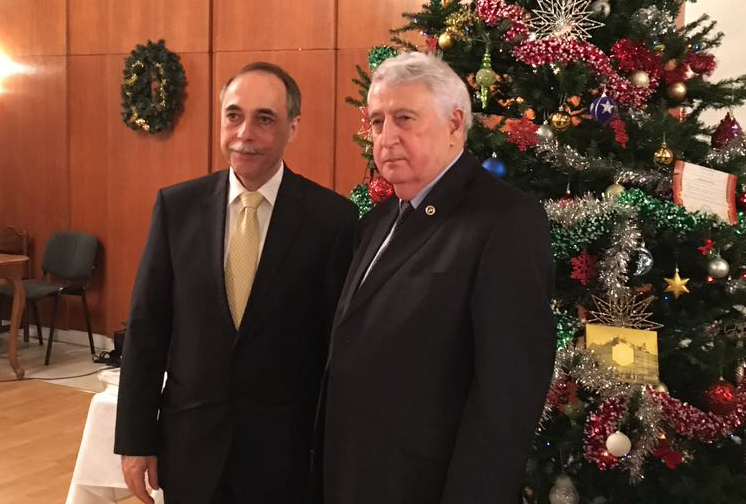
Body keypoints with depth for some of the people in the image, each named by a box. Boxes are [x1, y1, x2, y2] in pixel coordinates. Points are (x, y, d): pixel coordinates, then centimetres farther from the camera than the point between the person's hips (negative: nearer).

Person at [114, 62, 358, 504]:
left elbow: (338, 343, -5)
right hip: (189, 445, 2)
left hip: (286, 449, -2)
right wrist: (136, 438, 0)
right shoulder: (177, 205, -2)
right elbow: (146, 327, 1)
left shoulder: (332, 217, -9)